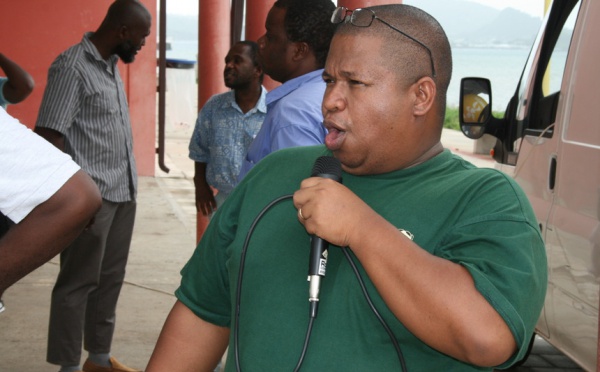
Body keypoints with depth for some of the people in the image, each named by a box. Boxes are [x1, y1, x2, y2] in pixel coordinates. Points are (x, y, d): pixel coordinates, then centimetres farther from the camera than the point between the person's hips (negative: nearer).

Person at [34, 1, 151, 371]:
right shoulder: (72, 67, -12)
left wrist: (130, 185, 13)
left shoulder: (111, 65, 13)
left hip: (123, 193, 8)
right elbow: (49, 136, -16)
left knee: (110, 279, 14)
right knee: (78, 282, 1)